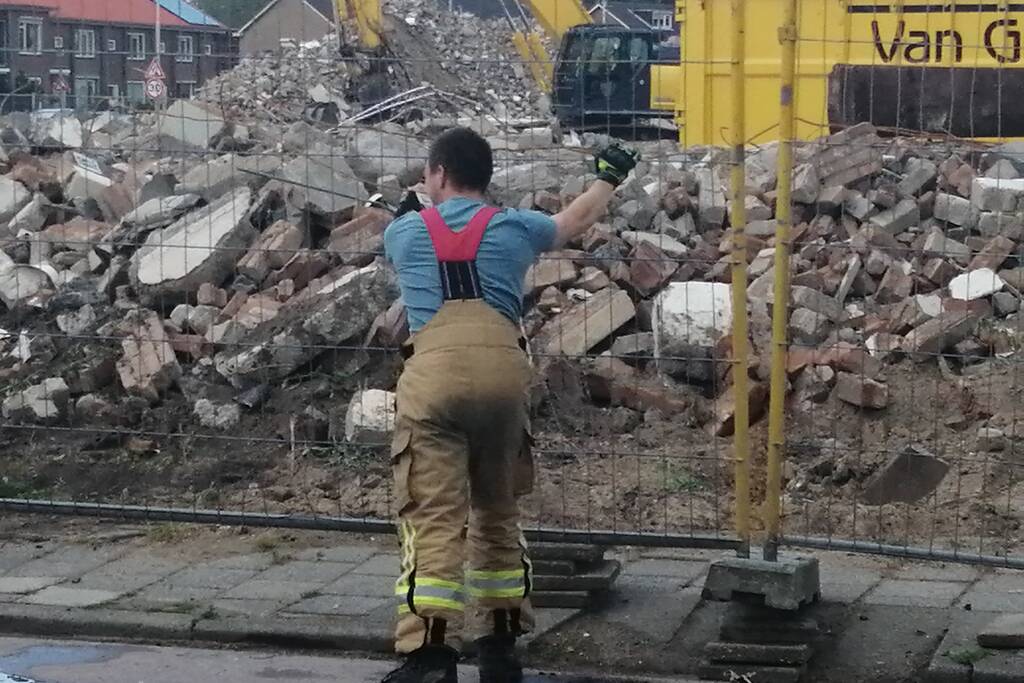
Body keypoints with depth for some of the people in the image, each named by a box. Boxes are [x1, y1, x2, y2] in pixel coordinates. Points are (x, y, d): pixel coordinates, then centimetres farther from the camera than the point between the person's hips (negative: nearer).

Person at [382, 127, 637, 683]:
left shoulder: (403, 233, 19)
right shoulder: (513, 227, 21)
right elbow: (575, 222, 42)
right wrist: (608, 177, 61)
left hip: (436, 368, -2)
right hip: (503, 368, 2)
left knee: (434, 516, -8)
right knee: (497, 511, 16)